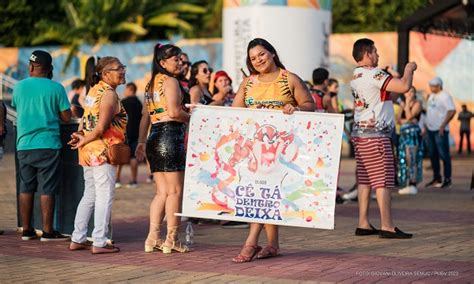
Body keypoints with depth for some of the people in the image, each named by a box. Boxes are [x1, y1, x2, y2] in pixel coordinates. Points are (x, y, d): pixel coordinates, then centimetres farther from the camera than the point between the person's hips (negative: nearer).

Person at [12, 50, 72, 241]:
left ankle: (27, 230, 16)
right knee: (47, 190, 0)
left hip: (24, 145, 3)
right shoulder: (56, 88, -6)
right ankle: (48, 231, 2)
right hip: (48, 145, -3)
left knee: (26, 188, 11)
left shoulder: (19, 87, 4)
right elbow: (66, 117, -4)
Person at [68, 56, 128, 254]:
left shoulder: (94, 90, 15)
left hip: (89, 153, 9)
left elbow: (86, 118, 16)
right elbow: (101, 128, -17)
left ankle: (77, 239, 18)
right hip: (102, 151, -9)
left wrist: (80, 135, 1)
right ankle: (99, 243, -3)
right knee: (105, 196, -4)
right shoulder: (109, 94, -13)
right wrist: (84, 140, -5)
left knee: (89, 195, 15)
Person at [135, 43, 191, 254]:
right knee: (174, 191, -3)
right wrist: (192, 118, -3)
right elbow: (174, 112, -19)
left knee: (162, 191, 11)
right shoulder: (170, 81, -7)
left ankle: (153, 238, 9)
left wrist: (141, 142, 22)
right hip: (170, 136, -9)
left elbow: (145, 116, 20)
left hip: (154, 138, 9)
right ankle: (171, 240, -1)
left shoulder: (152, 83, 20)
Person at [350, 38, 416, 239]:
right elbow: (404, 87, -20)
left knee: (364, 180, 9)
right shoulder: (373, 74, -14)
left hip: (360, 132, 10)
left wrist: (406, 73, 19)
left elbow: (388, 92, 23)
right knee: (383, 180, -7)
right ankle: (387, 227, -6)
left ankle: (363, 224, 10)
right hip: (376, 134, -10)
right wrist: (409, 70, -1)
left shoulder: (356, 76, 16)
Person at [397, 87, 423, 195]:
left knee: (411, 159, -11)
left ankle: (413, 185, -13)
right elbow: (399, 119, 9)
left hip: (413, 132, -8)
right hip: (404, 133, 8)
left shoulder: (417, 103, -2)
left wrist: (407, 103, -11)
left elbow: (409, 116, -14)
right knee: (405, 160, 6)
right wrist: (407, 121, -10)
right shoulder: (403, 104, 18)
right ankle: (408, 185, 9)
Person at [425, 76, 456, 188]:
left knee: (444, 154, -5)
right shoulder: (431, 96, 15)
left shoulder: (445, 96, -11)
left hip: (440, 130, -9)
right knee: (433, 154, 11)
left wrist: (443, 126, -22)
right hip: (430, 129, 9)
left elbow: (452, 111, -18)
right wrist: (426, 125, 15)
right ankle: (436, 178, 20)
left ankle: (447, 179, -1)